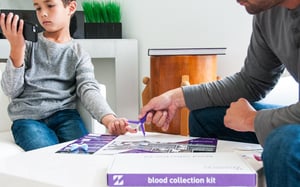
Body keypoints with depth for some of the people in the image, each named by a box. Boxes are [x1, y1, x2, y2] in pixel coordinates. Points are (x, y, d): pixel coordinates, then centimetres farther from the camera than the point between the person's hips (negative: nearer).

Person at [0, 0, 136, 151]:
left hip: (64, 114, 1)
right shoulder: (28, 45, 8)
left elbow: (88, 90, -10)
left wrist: (109, 119, -31)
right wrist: (16, 49, -13)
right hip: (28, 117, -1)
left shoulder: (79, 54, 7)